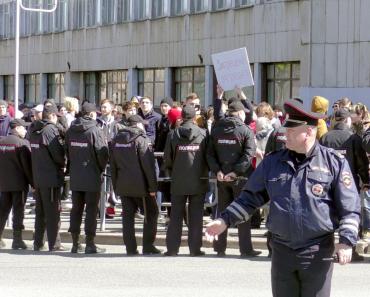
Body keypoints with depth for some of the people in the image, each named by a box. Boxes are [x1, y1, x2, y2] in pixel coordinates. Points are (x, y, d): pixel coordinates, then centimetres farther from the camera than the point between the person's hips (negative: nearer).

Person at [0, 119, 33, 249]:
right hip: (19, 183, -5)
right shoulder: (22, 143, -12)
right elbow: (27, 165, -12)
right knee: (18, 210, -1)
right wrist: (33, 183, -5)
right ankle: (17, 239, -2)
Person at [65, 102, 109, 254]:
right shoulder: (95, 131, -13)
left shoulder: (71, 131, 4)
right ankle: (90, 244, 0)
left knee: (76, 209, 12)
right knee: (91, 209, 1)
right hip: (92, 177, -5)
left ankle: (75, 244, 14)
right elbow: (103, 153, -14)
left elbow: (67, 151, 9)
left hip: (75, 177, 5)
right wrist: (101, 168, 4)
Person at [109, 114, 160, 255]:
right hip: (140, 185, -5)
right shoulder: (141, 139, -9)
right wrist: (153, 186, -9)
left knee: (128, 215, 8)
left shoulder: (116, 139, 10)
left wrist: (115, 185, 18)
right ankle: (148, 246, 2)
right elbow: (148, 165, -13)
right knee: (151, 213, 6)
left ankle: (130, 248, 4)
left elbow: (113, 165, 14)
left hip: (122, 185, 5)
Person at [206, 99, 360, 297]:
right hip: (282, 251, 4)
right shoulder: (273, 162, 7)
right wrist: (225, 220, 3)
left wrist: (346, 241, -15)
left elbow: (349, 208, -5)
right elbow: (251, 197, 12)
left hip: (318, 252, -4)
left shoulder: (334, 162, -4)